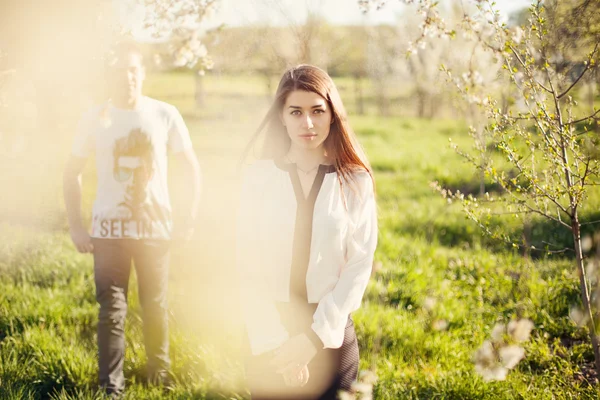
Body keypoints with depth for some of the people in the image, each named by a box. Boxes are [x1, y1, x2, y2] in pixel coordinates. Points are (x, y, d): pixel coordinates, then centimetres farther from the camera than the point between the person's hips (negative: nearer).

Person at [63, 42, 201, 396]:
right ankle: (111, 386, 9)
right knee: (112, 310, 1)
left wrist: (191, 215, -5)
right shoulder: (95, 119, -3)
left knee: (156, 306, 11)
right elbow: (73, 173, 5)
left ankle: (160, 374, 28)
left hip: (156, 227, 0)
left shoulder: (165, 115, -4)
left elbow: (192, 166, 4)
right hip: (109, 229, 0)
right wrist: (76, 226, -1)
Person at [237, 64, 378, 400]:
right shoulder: (259, 177, -3)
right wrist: (277, 341, -12)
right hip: (267, 331, 0)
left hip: (331, 333, 0)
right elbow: (249, 267, -4)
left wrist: (315, 336, -13)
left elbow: (360, 265, -5)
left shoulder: (355, 181, -3)